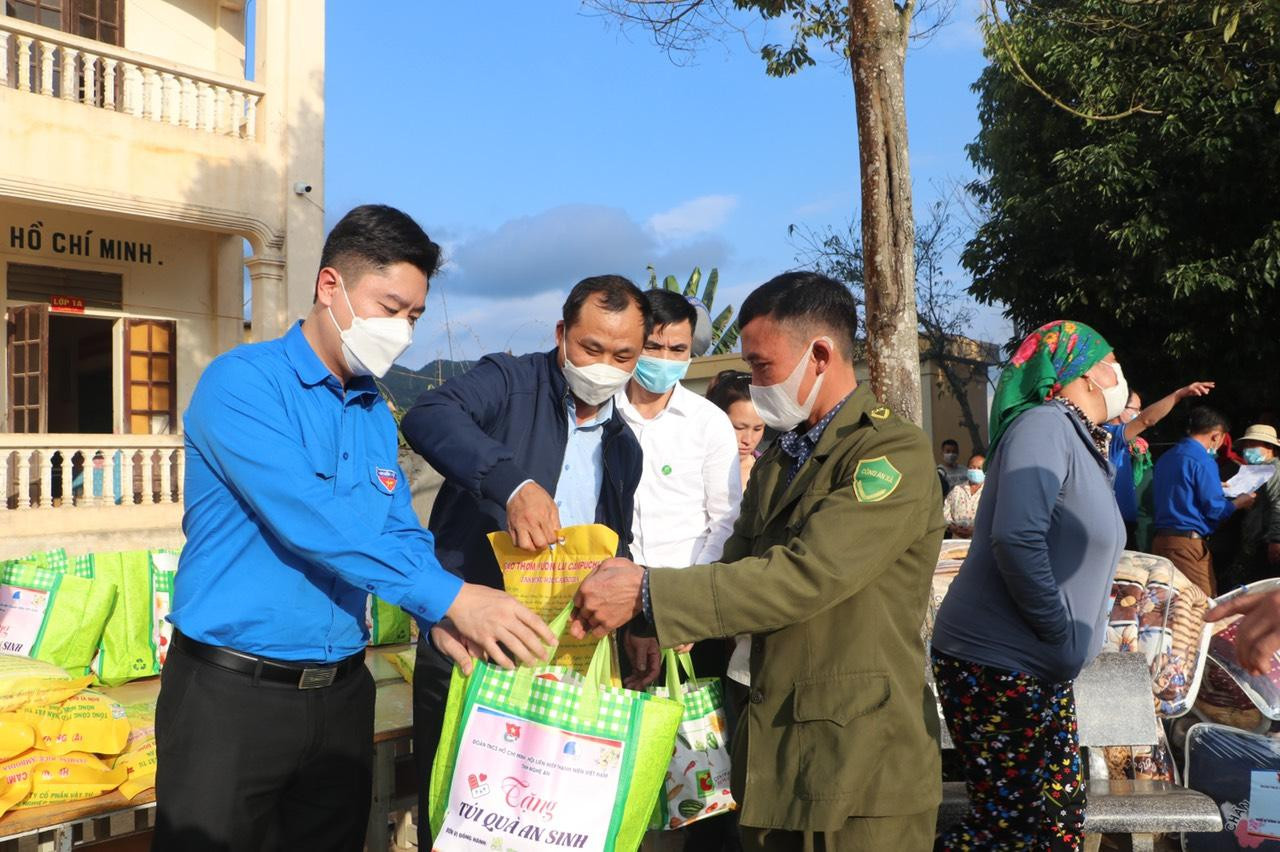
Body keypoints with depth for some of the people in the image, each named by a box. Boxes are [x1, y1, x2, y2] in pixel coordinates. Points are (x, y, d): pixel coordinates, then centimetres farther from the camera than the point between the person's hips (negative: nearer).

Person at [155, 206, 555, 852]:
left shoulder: (377, 416, 9)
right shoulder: (242, 380, -13)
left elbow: (403, 535, 9)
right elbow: (305, 515, -25)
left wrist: (444, 621, -12)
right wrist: (448, 595, -28)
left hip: (341, 694, 6)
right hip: (231, 692, -6)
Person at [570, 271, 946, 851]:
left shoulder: (894, 453, -13)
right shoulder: (776, 461, 15)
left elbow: (804, 576, -23)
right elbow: (736, 571, 13)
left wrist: (647, 591, -23)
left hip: (861, 766, -7)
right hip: (769, 757, 7)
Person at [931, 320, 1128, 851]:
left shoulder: (1083, 442, 16)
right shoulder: (1045, 423, -14)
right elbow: (1016, 540, -27)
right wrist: (1062, 638, -16)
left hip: (1041, 673, 10)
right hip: (998, 667, -10)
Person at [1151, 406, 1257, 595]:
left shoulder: (1165, 459, 12)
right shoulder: (1202, 461, -12)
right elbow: (1215, 509, -13)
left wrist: (1216, 487, 31)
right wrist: (1239, 503, 6)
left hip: (1160, 539, 8)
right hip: (1188, 543, -8)